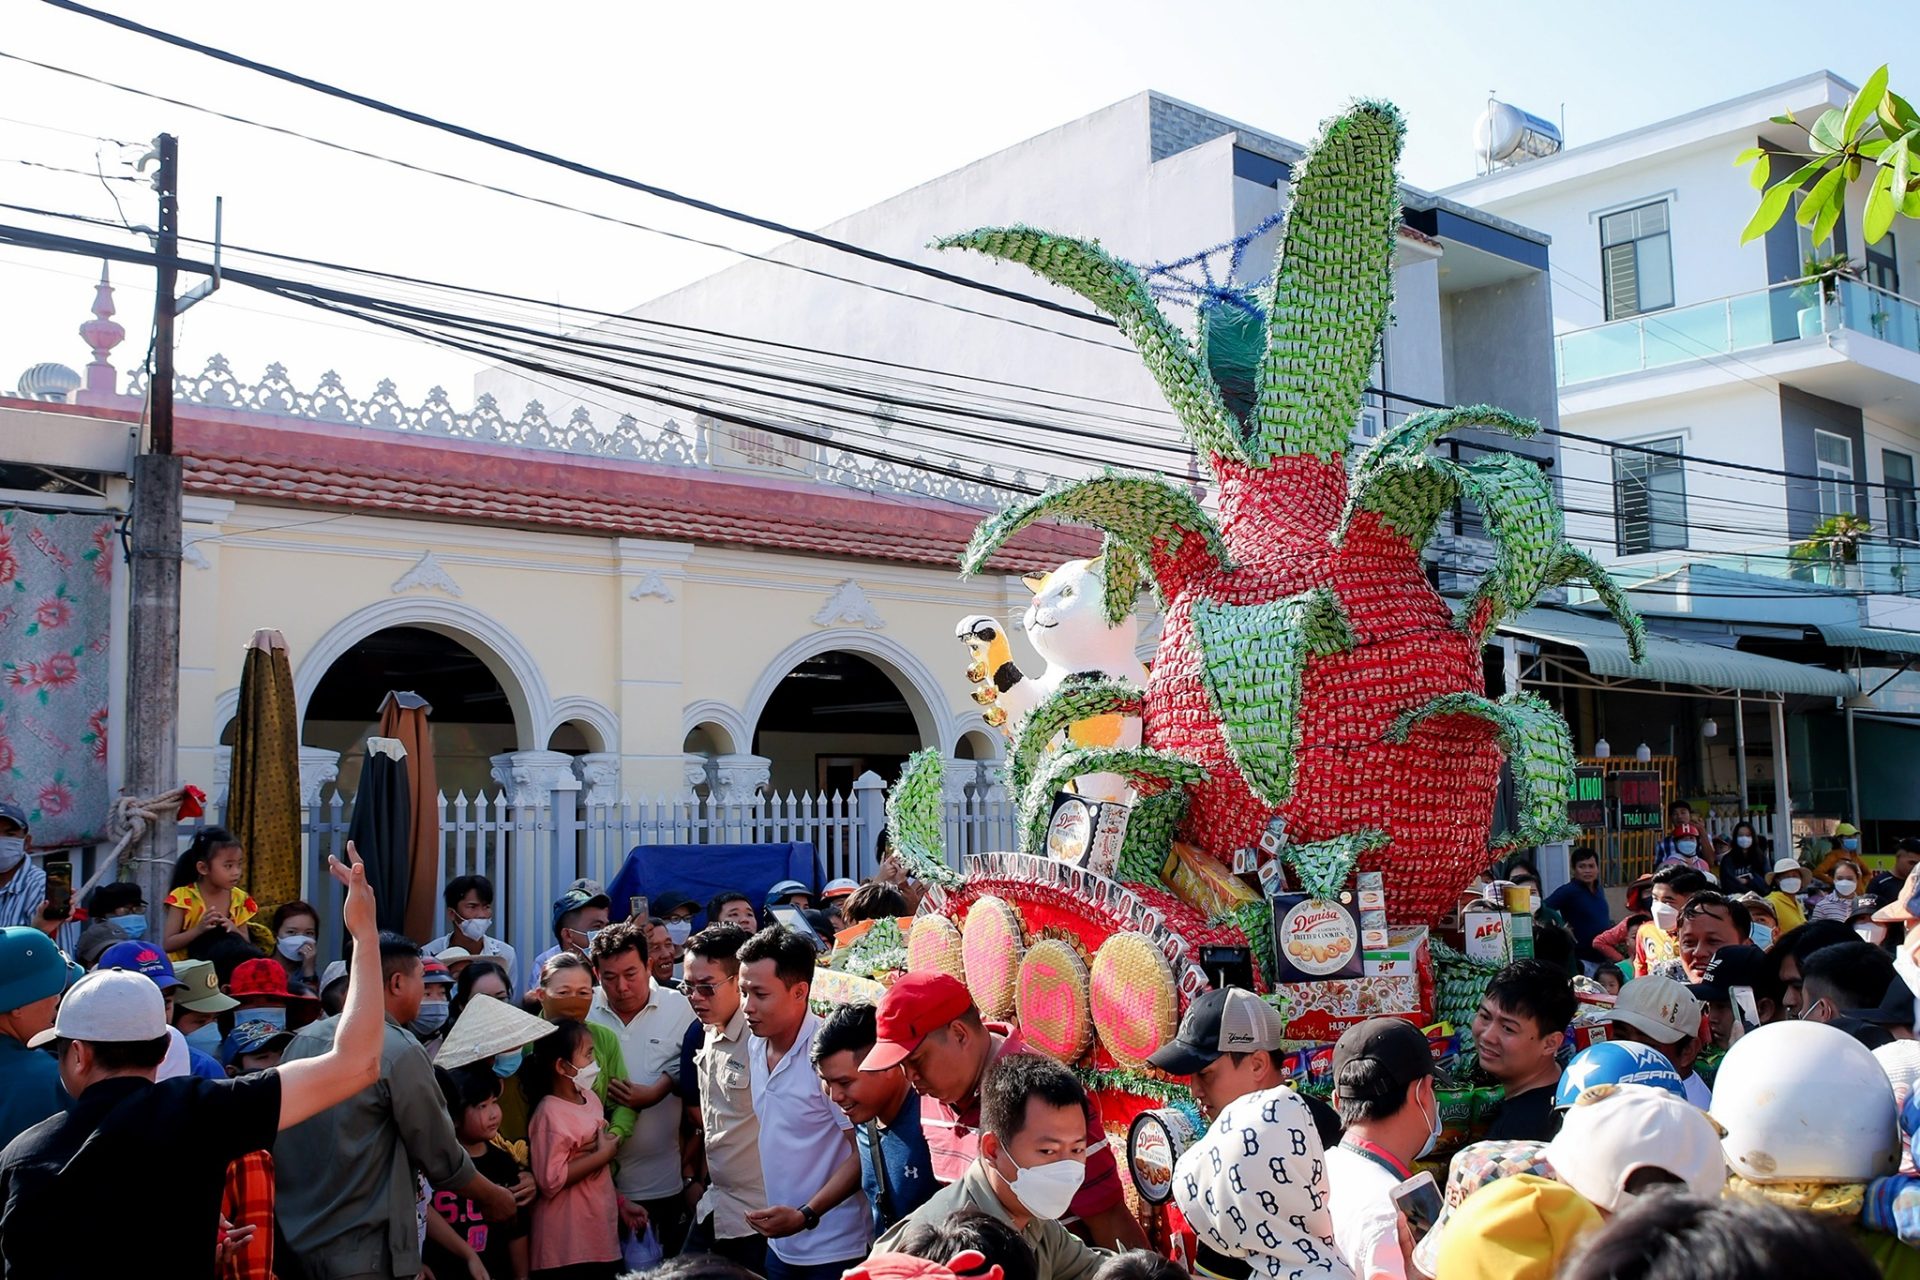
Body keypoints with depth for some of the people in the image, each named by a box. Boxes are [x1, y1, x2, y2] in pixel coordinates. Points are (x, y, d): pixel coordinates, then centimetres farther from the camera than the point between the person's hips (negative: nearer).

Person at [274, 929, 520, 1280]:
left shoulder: (303, 1039, 6)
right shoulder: (399, 1050, -15)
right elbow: (443, 1158, -8)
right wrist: (495, 1198, 8)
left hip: (293, 1236, 7)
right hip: (362, 1251, -7)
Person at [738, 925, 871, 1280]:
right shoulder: (756, 1045, 2)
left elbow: (865, 1153, -17)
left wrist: (806, 1216, -24)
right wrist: (778, 1214, 10)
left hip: (834, 1251, -6)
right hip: (780, 1244, 7)